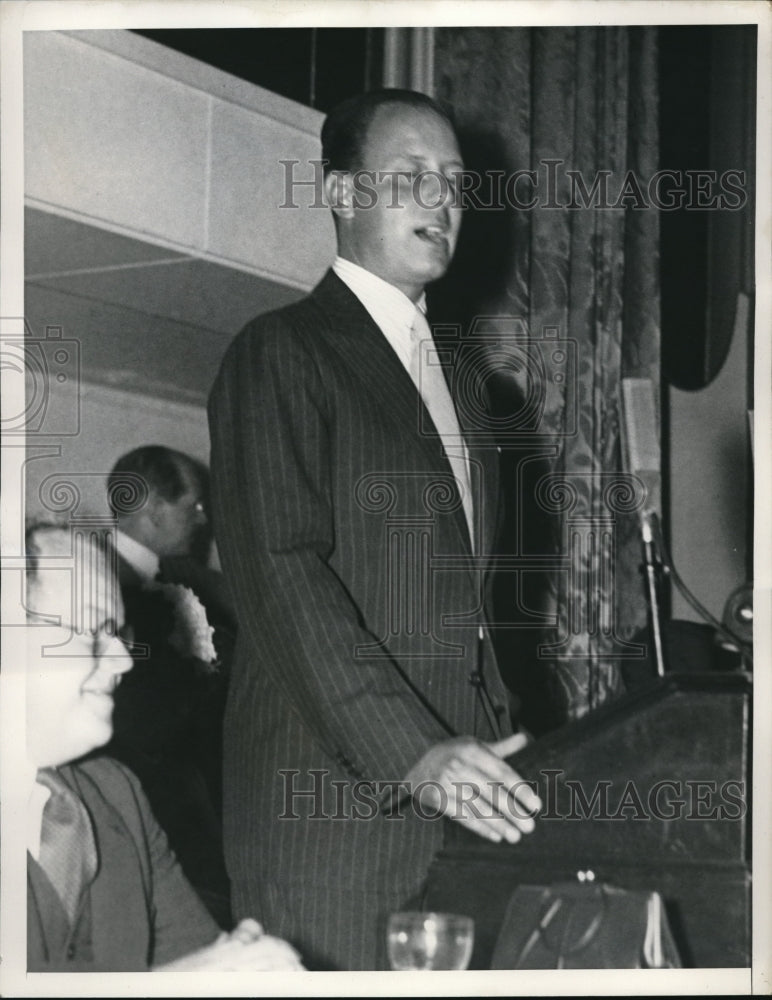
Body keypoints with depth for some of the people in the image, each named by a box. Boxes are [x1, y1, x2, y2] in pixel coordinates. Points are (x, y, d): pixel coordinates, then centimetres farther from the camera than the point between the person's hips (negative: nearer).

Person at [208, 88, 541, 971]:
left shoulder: (441, 368, 21)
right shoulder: (281, 354, -5)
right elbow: (281, 576, -16)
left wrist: (490, 742, 12)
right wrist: (411, 754, -23)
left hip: (452, 796, 7)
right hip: (329, 797, -7)